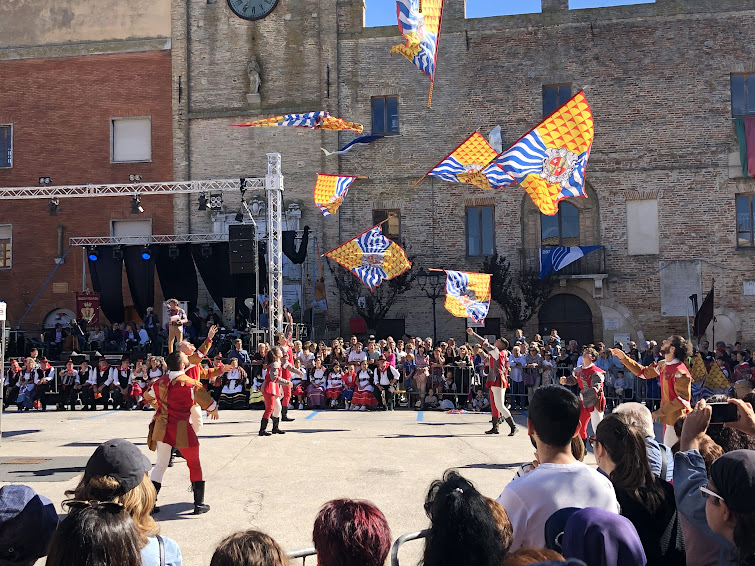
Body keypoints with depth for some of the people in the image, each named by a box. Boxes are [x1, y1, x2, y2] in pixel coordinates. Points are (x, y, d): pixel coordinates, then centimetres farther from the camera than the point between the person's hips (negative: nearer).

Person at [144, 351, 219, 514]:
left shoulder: (160, 382, 2)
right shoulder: (191, 384, -13)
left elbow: (147, 396, 22)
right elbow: (210, 404, -5)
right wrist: (213, 412, 18)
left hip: (161, 427, 4)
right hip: (181, 429, -4)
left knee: (160, 465, 17)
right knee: (194, 465, 12)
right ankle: (199, 504, 15)